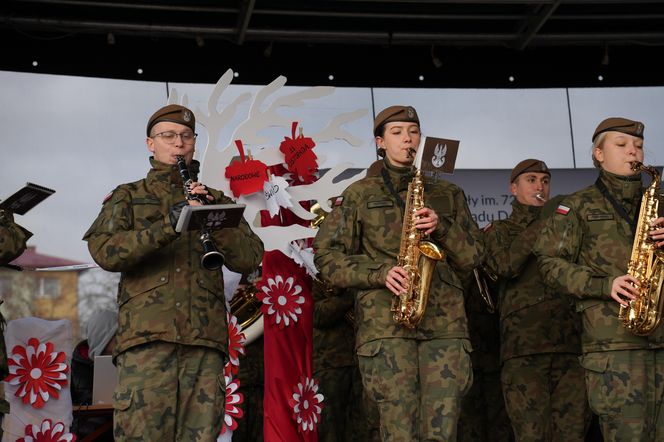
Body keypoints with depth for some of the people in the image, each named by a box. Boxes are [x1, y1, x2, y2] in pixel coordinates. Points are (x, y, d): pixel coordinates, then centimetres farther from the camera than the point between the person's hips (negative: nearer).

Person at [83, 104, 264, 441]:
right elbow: (105, 252, -3)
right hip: (147, 335, -2)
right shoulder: (128, 197, 17)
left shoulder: (216, 200, 22)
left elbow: (249, 259, 9)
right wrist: (169, 225, -15)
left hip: (205, 338, 2)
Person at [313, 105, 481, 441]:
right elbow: (327, 256, 7)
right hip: (384, 321, -2)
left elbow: (472, 258, 15)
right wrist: (379, 273, -9)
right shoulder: (360, 194, 13)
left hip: (445, 320, 2)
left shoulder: (447, 194, 20)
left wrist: (441, 227, -5)